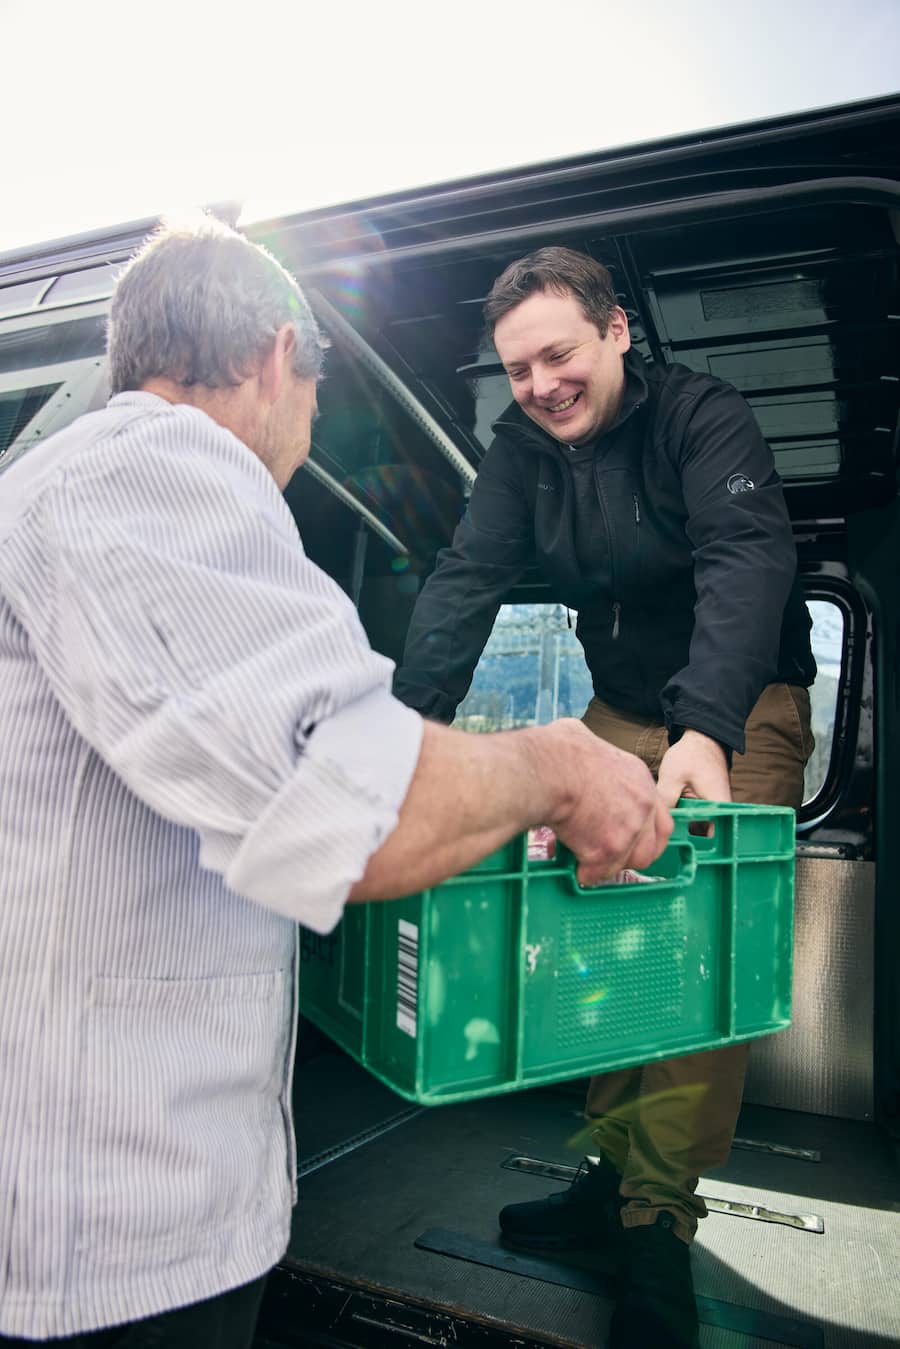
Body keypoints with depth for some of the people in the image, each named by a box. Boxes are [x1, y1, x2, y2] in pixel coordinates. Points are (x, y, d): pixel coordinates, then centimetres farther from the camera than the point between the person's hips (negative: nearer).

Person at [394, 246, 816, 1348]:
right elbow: (466, 579, -12)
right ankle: (617, 1172, 16)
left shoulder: (704, 418, -17)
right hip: (621, 711, 5)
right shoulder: (523, 442, -2)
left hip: (743, 714, -4)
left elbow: (746, 562, -31)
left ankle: (657, 1216, 2)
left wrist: (707, 727, -48)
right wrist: (408, 722, -27)